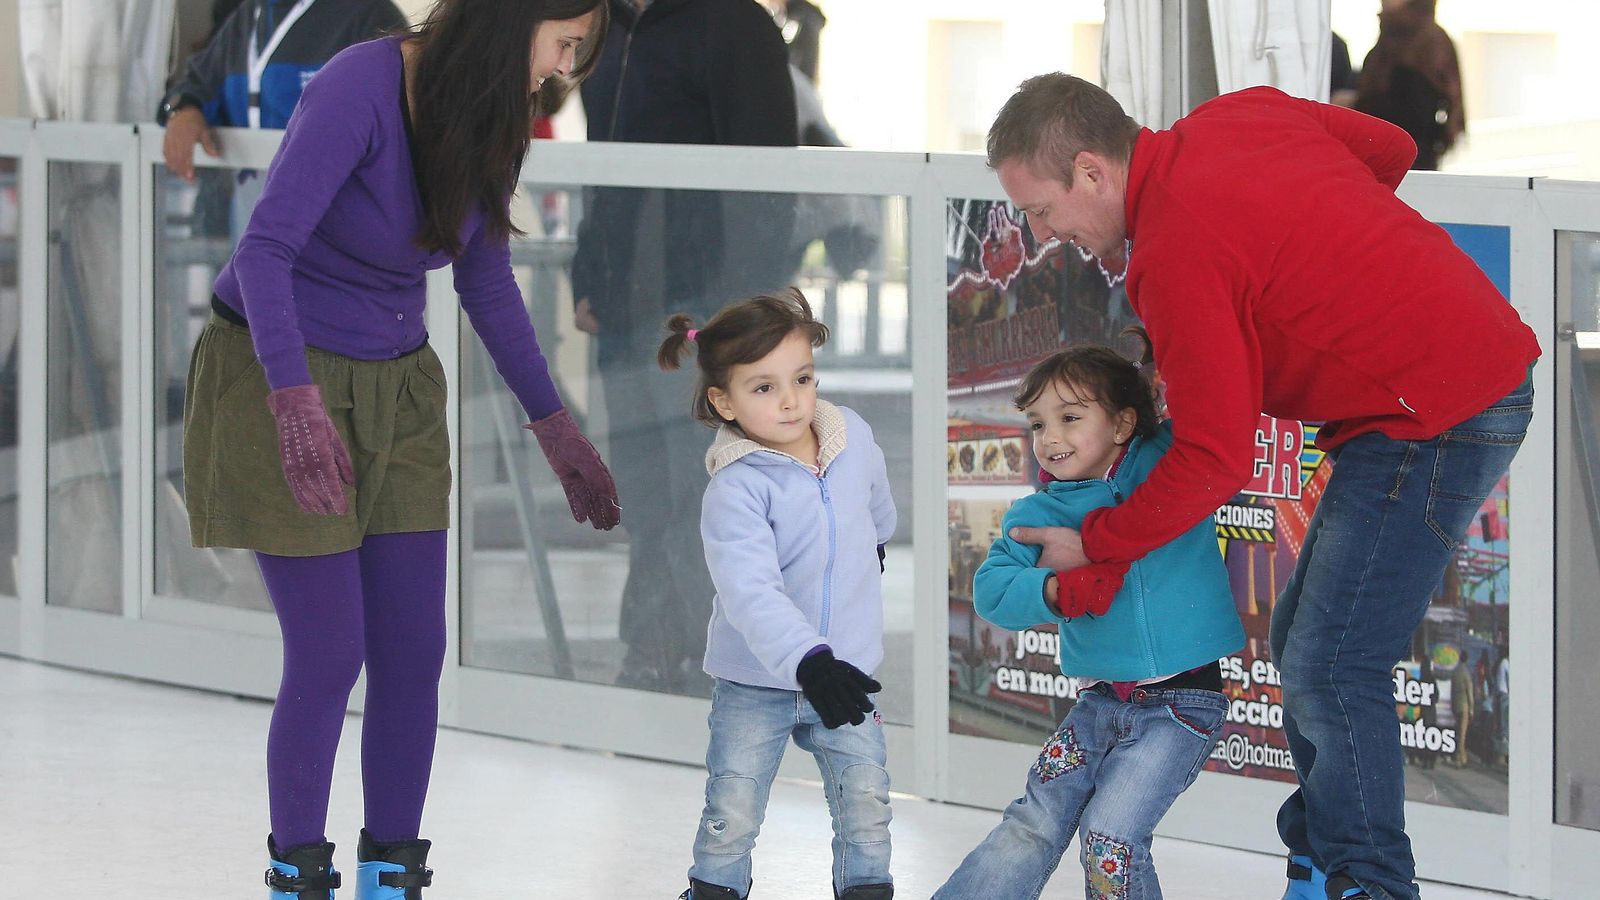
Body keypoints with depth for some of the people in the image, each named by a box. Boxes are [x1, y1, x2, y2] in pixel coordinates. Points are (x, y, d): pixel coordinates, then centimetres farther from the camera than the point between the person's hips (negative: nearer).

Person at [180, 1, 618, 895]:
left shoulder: (492, 114, -1)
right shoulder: (362, 87, -24)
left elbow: (487, 283, 12)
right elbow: (264, 251, -30)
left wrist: (556, 427, 13)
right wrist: (297, 404, -40)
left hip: (396, 388, 7)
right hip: (286, 376, -7)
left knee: (415, 652, 3)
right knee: (330, 655, -7)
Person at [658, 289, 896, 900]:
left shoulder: (854, 438, -4)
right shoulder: (736, 490, -23)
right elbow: (752, 592, -34)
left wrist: (877, 541, 42)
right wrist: (808, 662, -46)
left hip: (844, 673, 4)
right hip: (755, 683, -4)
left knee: (867, 810, 0)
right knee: (731, 820, -1)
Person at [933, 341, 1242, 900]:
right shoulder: (1038, 515, 3)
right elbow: (991, 590, -6)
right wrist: (1058, 590, -22)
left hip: (1182, 704, -3)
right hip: (1099, 701, 4)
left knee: (1110, 832, -15)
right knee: (1032, 826, 1)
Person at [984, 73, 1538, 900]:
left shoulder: (1176, 253, -21)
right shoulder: (1242, 113, 5)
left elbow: (1214, 461, -19)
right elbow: (1390, 149, 21)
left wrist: (1093, 545, -6)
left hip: (1429, 420, -11)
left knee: (1330, 671, -10)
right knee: (1302, 646, 13)